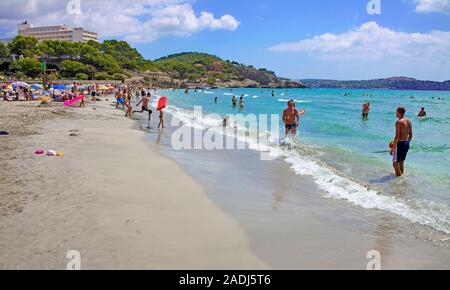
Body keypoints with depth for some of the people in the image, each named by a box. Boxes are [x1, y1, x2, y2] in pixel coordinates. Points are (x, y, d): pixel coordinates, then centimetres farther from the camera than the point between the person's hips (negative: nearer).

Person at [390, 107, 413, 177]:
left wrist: (393, 148, -16)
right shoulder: (409, 122, 7)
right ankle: (402, 174, 29)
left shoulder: (399, 122, -16)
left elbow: (397, 137, -20)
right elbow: (410, 135, 13)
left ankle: (399, 176, 2)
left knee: (395, 163, 1)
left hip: (400, 144, -8)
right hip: (406, 144, 8)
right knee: (402, 162, 20)